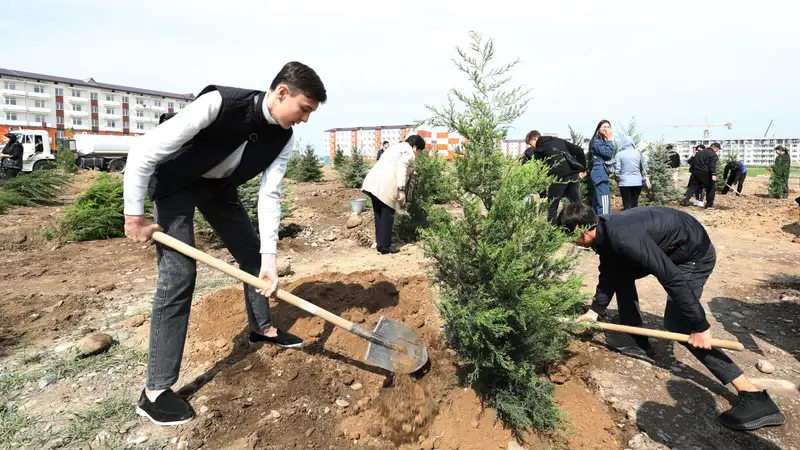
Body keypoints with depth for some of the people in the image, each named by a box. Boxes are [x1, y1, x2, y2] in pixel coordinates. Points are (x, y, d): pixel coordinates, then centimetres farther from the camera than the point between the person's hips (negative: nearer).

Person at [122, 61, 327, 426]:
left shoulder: (284, 138, -15)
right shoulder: (219, 103, -35)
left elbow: (270, 194, -16)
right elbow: (144, 151, -31)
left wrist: (269, 256, -24)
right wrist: (134, 216, -25)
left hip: (218, 185, 7)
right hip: (175, 183, -6)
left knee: (252, 252, 8)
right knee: (179, 273, -14)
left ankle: (261, 327, 33)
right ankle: (155, 391, -5)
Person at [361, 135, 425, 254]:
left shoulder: (397, 147, 30)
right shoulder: (409, 151, 0)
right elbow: (401, 169, -14)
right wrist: (401, 189, -17)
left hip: (373, 181, 9)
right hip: (385, 184, -9)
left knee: (379, 215, 14)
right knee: (387, 215, -1)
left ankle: (380, 244, 20)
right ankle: (385, 247, 4)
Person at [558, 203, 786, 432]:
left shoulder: (623, 237, -35)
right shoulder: (605, 232, -5)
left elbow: (672, 278, -34)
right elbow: (608, 274, 8)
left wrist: (699, 325, -29)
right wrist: (594, 310, 2)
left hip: (695, 254, -10)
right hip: (671, 248, 10)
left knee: (677, 325, -14)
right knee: (619, 272, 16)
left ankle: (754, 397, -11)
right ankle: (639, 340, 28)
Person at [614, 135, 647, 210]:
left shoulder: (619, 154, -5)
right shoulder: (638, 153, 5)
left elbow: (617, 169, -8)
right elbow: (644, 168, 8)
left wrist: (618, 180, 6)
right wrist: (644, 180, 17)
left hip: (625, 182, -3)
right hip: (637, 182, 3)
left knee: (627, 205, 0)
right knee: (635, 204, 11)